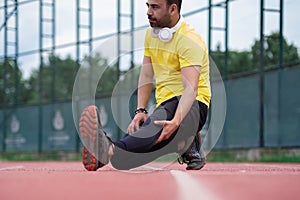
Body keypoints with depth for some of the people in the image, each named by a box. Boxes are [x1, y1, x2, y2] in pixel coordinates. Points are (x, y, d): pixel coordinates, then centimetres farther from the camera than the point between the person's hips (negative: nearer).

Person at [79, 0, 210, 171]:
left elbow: (191, 88, -25)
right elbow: (146, 76, 16)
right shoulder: (151, 34, 14)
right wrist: (140, 111, -1)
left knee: (159, 119, -41)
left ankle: (111, 150, -66)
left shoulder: (189, 40, -13)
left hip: (190, 105, -8)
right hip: (165, 104, 8)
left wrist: (176, 122, -41)